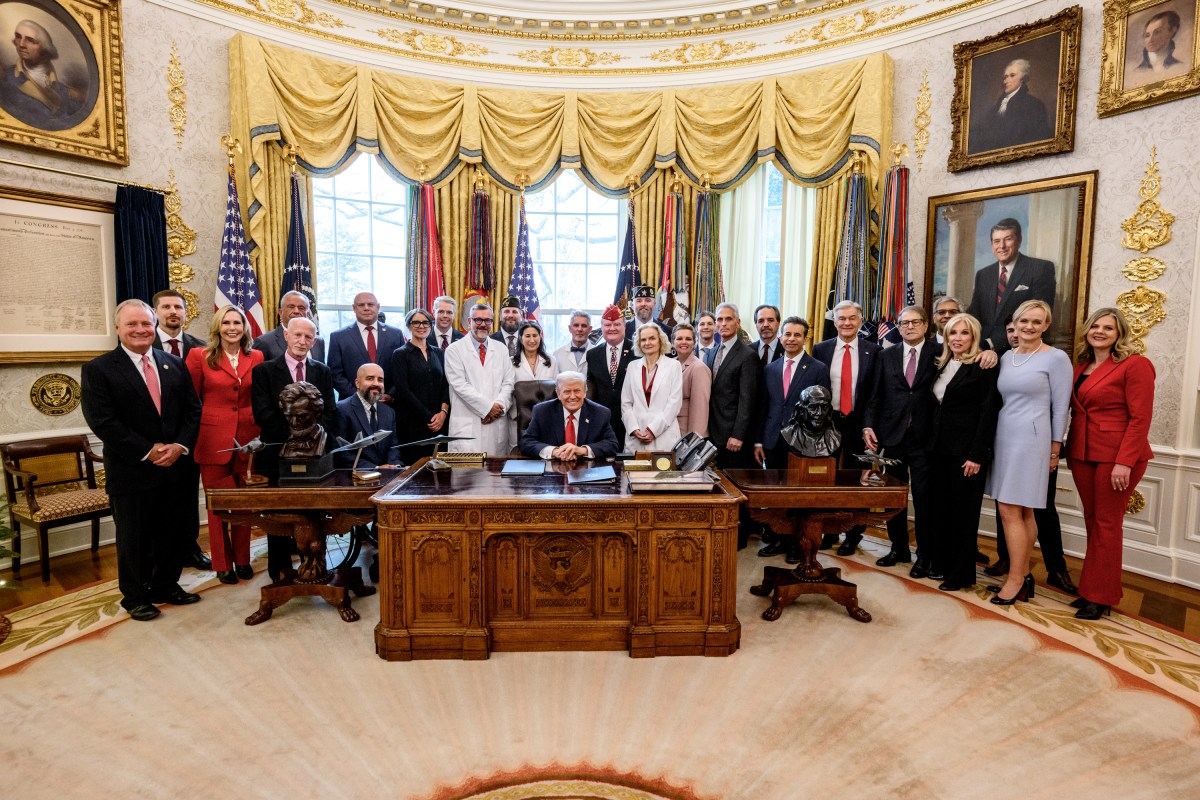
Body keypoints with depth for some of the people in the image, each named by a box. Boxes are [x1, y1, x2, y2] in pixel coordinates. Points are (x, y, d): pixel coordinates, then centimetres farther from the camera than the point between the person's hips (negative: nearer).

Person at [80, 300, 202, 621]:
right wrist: (148, 451, -16)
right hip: (131, 470, -3)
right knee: (134, 538, 10)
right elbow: (102, 421, -12)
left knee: (174, 532, 13)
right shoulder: (98, 369, -4)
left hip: (176, 466, 4)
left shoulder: (174, 364, 8)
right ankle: (135, 596, 28)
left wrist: (180, 446, -10)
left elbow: (193, 409, 5)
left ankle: (166, 586, 32)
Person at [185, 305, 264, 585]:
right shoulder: (200, 356, -1)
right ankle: (223, 564, 19)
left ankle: (242, 560, 23)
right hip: (213, 440, -2)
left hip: (248, 440, 2)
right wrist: (193, 434, 2)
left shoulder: (256, 358, 6)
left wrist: (260, 433, 3)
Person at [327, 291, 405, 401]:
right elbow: (335, 374, -1)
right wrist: (357, 395, -12)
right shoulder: (338, 337, 3)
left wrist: (392, 394, -9)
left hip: (389, 403, 1)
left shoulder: (396, 334, 5)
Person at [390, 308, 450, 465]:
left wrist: (443, 412, -8)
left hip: (439, 422, 4)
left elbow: (446, 384, 8)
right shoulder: (400, 354, 1)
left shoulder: (439, 353, 13)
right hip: (412, 423, -3)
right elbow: (403, 390, -7)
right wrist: (428, 417, -11)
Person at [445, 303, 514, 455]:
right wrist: (488, 407, -10)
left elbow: (508, 383, 8)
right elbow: (459, 385, -6)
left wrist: (499, 406, -9)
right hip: (467, 424, -3)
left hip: (497, 422, 3)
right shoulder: (454, 350, 3)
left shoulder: (501, 349, 13)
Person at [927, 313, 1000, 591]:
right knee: (941, 507, 11)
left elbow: (988, 412, -13)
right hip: (940, 447, 6)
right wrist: (932, 443, 6)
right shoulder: (943, 365, 12)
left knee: (964, 511, 3)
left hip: (966, 449, -6)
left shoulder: (982, 367, -8)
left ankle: (962, 573, 15)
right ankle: (941, 563, 23)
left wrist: (977, 455, -17)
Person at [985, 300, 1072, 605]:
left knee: (1010, 511, -7)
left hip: (1030, 440, -6)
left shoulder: (1056, 358, -5)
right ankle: (1023, 576, 20)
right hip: (1003, 438, 6)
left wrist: (1054, 450, -4)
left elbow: (1060, 407, -5)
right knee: (1021, 512, 12)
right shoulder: (1006, 357, 11)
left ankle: (1015, 580, 5)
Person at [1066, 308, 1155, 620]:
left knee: (1106, 523, 2)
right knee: (1091, 520, 11)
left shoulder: (1134, 365, -7)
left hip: (1116, 456, -6)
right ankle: (1093, 587, 21)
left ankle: (1100, 596, 13)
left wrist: (1124, 462, -19)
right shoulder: (1081, 366, 11)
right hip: (1082, 453, 6)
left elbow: (1140, 418, -13)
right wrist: (1069, 449, 6)